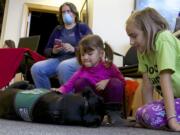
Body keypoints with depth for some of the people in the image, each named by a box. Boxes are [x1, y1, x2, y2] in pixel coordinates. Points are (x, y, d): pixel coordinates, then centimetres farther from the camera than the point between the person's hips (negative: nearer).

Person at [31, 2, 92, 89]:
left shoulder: (83, 27, 10)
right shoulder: (57, 30, 22)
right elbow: (46, 50, 20)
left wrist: (74, 49, -18)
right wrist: (53, 51, -4)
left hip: (77, 59, -4)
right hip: (59, 59, 4)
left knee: (64, 66, -39)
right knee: (36, 68, -23)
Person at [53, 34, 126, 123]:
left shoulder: (109, 67, -8)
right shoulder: (82, 71, -5)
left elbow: (122, 82, -6)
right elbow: (69, 84, -14)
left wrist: (108, 81, -24)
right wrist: (60, 91, -35)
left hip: (108, 102, -1)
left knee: (115, 83, -26)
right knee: (81, 82, -19)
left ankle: (113, 112, -11)